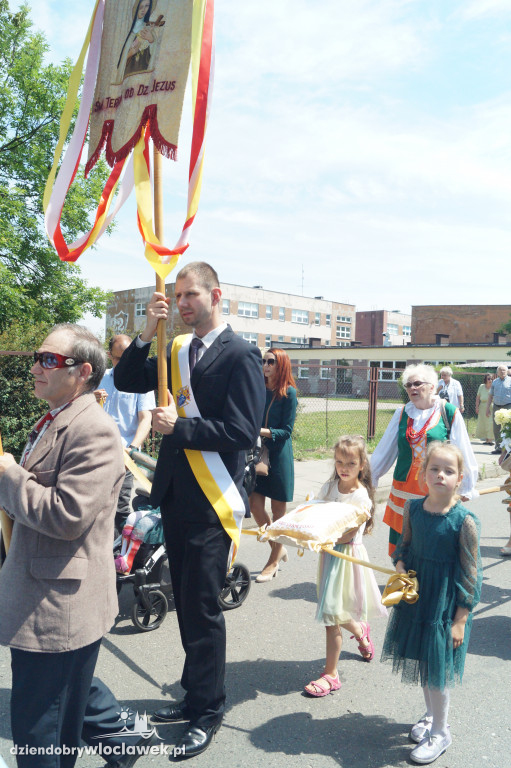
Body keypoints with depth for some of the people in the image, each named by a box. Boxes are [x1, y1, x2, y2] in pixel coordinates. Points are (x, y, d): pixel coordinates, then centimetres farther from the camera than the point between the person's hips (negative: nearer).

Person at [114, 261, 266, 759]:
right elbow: (126, 382, 7)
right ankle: (195, 694, 39)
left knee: (202, 606, 4)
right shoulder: (177, 350, 10)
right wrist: (147, 335, -5)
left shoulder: (239, 355, -12)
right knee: (186, 602, 19)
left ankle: (208, 711, 25)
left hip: (211, 501, -7)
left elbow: (243, 432, -18)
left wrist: (179, 427, -17)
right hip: (175, 494, 7)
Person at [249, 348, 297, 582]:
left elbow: (286, 431, -9)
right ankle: (278, 549, 26)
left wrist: (263, 431, -22)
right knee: (255, 505, 3)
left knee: (277, 510, 5)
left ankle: (273, 562, 20)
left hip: (279, 455, -5)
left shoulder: (288, 393, -7)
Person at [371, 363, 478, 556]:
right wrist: (370, 478, 14)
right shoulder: (402, 414, 5)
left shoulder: (449, 413, -4)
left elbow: (463, 453, 2)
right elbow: (384, 451, 12)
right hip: (404, 493, 3)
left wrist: (466, 488, 6)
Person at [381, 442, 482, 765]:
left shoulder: (465, 521, -21)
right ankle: (431, 715, 46)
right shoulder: (413, 508, -7)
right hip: (416, 596, 5)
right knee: (422, 662, 21)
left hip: (445, 604, -5)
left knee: (436, 669, 7)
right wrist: (400, 566, -10)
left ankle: (440, 732, 32)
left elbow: (469, 573, -15)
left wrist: (460, 619, -12)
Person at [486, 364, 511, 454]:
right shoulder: (494, 382, 13)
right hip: (496, 407, 4)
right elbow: (491, 395, 17)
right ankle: (498, 447, 13)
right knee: (496, 428, 4)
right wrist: (488, 408, 12)